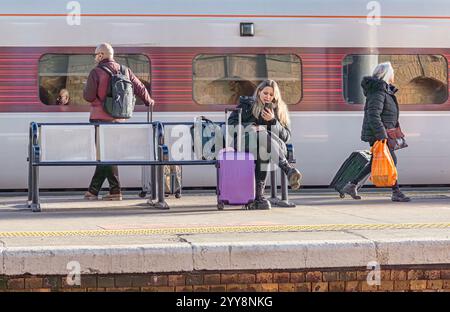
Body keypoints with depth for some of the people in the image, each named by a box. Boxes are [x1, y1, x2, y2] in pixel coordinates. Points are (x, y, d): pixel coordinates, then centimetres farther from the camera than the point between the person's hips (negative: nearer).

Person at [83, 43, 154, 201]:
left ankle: (115, 191, -7)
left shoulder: (96, 72, -8)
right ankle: (93, 190, 15)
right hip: (117, 119, 5)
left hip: (100, 118, -5)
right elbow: (140, 88, 13)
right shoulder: (124, 71, 8)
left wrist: (86, 88, 8)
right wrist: (149, 102, 30)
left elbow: (89, 96, -14)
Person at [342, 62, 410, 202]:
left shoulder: (385, 90, 16)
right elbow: (373, 115, -25)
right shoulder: (378, 92, -18)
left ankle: (352, 185, 16)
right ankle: (396, 192, 1)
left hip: (381, 133, 11)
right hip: (376, 134, -11)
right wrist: (381, 136, -27)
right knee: (391, 160, -6)